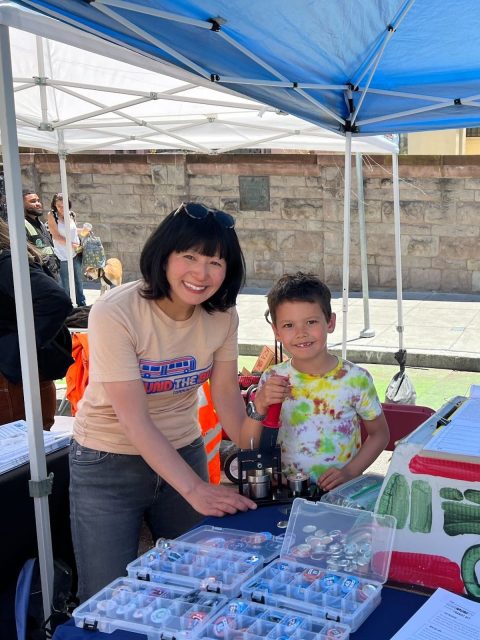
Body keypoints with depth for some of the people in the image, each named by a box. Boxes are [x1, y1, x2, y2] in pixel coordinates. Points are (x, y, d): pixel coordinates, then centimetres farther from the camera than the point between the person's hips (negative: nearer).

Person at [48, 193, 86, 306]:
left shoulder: (71, 215, 6)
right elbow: (56, 236, -13)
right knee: (66, 286, 2)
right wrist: (72, 245, -16)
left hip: (76, 254, 5)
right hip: (63, 256, -5)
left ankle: (82, 305, 25)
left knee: (78, 282, 14)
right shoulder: (52, 215, -7)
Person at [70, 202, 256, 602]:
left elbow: (226, 393, -1)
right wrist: (195, 488, -32)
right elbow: (135, 419, -27)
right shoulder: (115, 314, -25)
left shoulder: (222, 315, -9)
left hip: (183, 452, 5)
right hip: (109, 463, -4)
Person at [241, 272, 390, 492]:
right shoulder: (272, 380, -1)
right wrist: (259, 405, -17)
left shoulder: (356, 379, -6)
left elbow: (380, 434, 6)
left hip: (340, 491, -1)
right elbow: (247, 447, 0)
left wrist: (349, 472, -7)